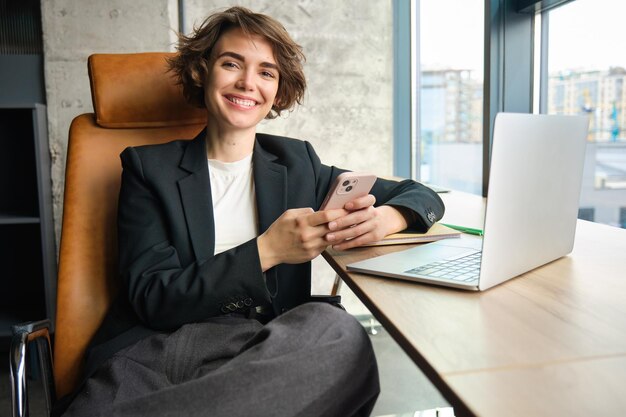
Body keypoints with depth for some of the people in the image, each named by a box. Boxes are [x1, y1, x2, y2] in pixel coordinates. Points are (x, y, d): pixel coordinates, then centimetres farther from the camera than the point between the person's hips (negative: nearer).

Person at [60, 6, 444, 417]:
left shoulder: (297, 164, 14)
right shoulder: (150, 168, 8)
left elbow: (421, 195, 16)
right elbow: (152, 300, -3)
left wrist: (382, 218, -8)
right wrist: (266, 252, -14)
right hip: (161, 347, -4)